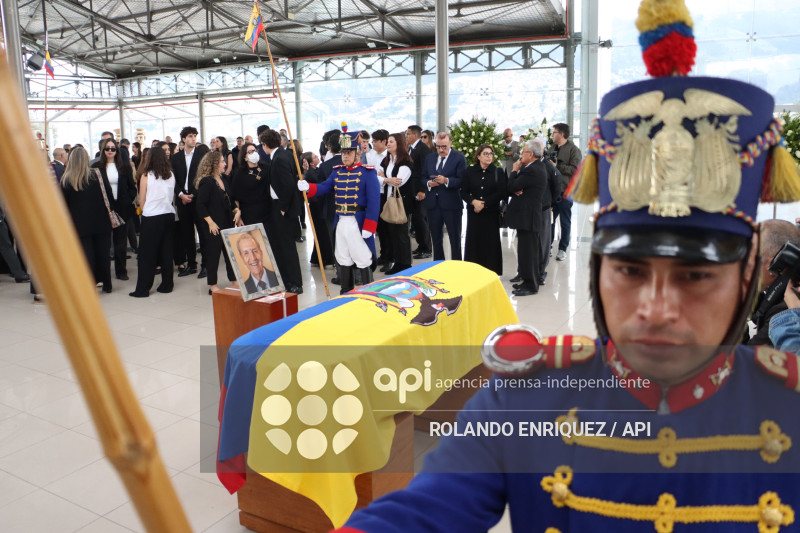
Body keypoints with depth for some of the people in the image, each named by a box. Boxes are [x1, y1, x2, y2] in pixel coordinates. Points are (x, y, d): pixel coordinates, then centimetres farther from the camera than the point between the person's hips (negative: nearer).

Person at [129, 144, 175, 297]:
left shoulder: (146, 176, -7)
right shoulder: (171, 175, 3)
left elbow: (141, 200, -1)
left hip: (151, 217, -4)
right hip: (169, 215, 4)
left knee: (147, 253, 1)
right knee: (166, 251, 10)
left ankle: (143, 289, 5)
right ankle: (166, 285, 15)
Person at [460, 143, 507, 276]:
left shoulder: (498, 172, 3)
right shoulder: (470, 171, 7)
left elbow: (502, 193, -5)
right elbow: (463, 192, 5)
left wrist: (484, 203, -11)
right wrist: (474, 201, -14)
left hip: (491, 213, -1)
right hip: (473, 212, 1)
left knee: (490, 242, -1)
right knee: (473, 240, 2)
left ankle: (490, 271, 9)